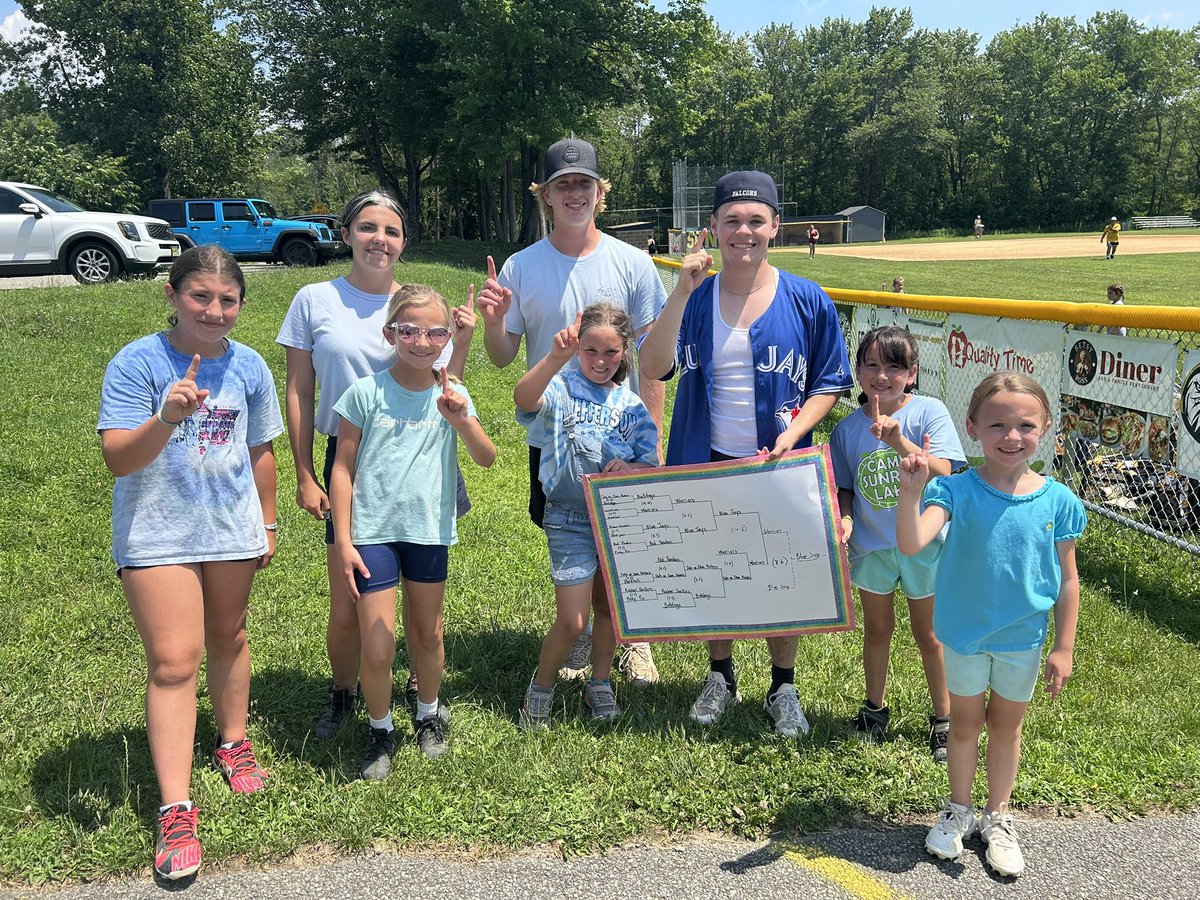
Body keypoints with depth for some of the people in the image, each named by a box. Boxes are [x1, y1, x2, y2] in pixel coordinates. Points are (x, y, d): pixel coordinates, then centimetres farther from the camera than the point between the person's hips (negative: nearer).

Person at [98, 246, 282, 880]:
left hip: (232, 530, 4)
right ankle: (175, 810, 1)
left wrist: (266, 522, 17)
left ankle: (232, 742, 41)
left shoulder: (249, 368, 0)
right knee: (173, 663, -6)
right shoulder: (137, 363, -13)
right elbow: (117, 460, -20)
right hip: (157, 536, -4)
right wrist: (168, 418, -37)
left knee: (227, 639, 18)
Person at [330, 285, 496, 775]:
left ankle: (428, 715, 41)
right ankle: (380, 730, 23)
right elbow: (343, 469, -3)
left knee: (427, 633, 18)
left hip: (430, 529, 3)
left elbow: (487, 458, -8)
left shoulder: (450, 395, 0)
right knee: (376, 648, -3)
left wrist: (461, 420, -27)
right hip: (374, 531, -2)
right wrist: (343, 541, -5)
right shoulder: (365, 393, -7)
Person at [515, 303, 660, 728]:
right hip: (570, 521, -4)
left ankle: (599, 683, 38)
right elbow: (524, 398, -32)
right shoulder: (561, 389, -9)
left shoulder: (631, 405, 4)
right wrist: (556, 356, -47)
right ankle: (541, 687, 21)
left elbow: (650, 466, 2)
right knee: (572, 621, -6)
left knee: (609, 607, 16)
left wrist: (630, 468, -20)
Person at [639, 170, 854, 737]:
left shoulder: (807, 302, -5)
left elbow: (830, 384, 0)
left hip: (780, 465, -1)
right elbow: (653, 367, -16)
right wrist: (681, 293, -23)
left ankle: (783, 687, 31)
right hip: (706, 463, 1)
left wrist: (792, 433, -16)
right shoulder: (694, 298, -2)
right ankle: (720, 675, 37)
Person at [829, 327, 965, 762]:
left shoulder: (929, 412, -13)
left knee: (928, 634, 12)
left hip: (923, 543, -2)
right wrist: (844, 518, -14)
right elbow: (845, 488, 5)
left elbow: (942, 473, -22)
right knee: (877, 628, 18)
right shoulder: (847, 428, -5)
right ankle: (875, 708, 38)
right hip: (871, 545, 3)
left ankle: (943, 718, 31)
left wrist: (899, 441, -34)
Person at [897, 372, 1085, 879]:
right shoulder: (957, 491, -18)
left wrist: (1064, 648, 0)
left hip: (1023, 637, 1)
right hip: (965, 632, -1)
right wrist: (911, 492, -48)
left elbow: (1067, 580, -2)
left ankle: (997, 817, 39)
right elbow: (911, 544, -32)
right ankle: (958, 810, 38)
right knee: (965, 722, 17)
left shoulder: (1058, 502, -11)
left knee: (1006, 724, 19)